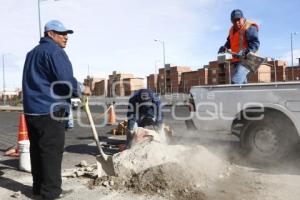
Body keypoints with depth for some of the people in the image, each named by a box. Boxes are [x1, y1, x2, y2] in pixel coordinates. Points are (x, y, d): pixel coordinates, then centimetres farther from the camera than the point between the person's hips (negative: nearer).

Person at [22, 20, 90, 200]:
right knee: (52, 150, -3)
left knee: (38, 150, 13)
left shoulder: (33, 53, 22)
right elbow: (65, 81, -21)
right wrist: (82, 90, -3)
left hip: (32, 109, 10)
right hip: (50, 110, -9)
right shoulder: (54, 51, -10)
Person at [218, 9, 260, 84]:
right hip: (236, 60, 9)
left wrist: (245, 53, -35)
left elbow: (255, 44, -20)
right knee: (242, 83, 19)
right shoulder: (232, 29, 14)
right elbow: (229, 41, 29)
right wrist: (225, 47, 7)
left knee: (235, 82, -25)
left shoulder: (249, 27, -11)